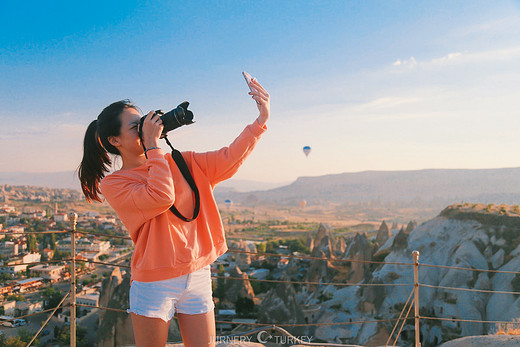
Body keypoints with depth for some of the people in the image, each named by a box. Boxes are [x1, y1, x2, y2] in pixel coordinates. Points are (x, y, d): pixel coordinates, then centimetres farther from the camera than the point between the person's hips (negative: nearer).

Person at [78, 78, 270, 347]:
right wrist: (152, 145, -16)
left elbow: (226, 160, -1)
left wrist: (261, 120, -9)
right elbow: (161, 197, -23)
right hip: (154, 283, -4)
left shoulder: (180, 162, 8)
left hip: (198, 275, 4)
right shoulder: (113, 184, -6)